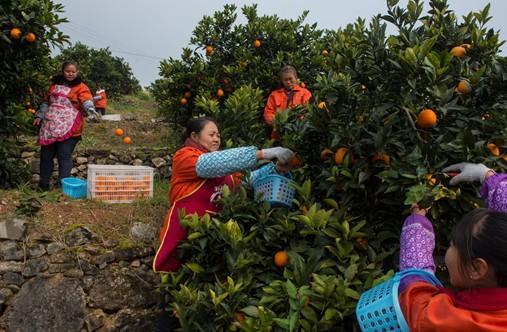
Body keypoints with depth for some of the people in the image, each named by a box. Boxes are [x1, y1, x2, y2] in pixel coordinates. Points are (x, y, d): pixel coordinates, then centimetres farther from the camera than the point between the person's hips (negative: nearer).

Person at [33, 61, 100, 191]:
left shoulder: (81, 87, -2)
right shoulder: (55, 84, 15)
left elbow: (87, 101, -20)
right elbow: (46, 102, 24)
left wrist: (91, 110, -40)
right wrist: (39, 115, 20)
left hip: (68, 127, -5)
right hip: (50, 125, 6)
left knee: (64, 156, -8)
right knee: (46, 155, 10)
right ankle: (44, 183, 23)